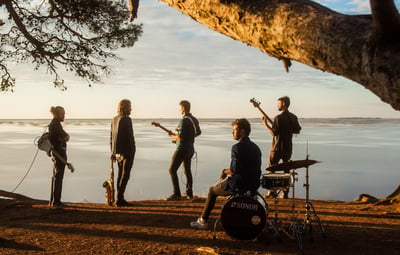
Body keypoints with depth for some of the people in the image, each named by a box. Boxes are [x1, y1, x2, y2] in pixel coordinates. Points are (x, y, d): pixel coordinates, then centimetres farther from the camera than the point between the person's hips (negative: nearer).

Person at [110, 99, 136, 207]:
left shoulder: (114, 119, 10)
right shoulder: (126, 119, -14)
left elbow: (112, 137, 14)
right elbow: (129, 137, -19)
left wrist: (113, 151, 18)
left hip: (118, 152, 8)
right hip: (127, 151, -8)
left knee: (120, 175, 14)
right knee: (125, 175, -4)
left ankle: (119, 199, 18)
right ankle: (119, 199, -5)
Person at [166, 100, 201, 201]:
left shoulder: (183, 120, -18)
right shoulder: (194, 119, 9)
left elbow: (180, 137, -23)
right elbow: (198, 132, 23)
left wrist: (172, 136, -6)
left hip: (182, 149, -9)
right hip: (191, 149, 9)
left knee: (172, 170, -5)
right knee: (187, 170, 19)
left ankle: (176, 194, -10)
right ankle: (189, 193, 20)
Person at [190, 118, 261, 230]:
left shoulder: (237, 147, -17)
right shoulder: (255, 147, 8)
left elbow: (235, 170, -23)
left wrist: (225, 171, -3)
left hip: (240, 185, -7)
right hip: (253, 186, 8)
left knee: (212, 190, 16)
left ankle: (203, 221, 22)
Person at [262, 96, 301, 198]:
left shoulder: (278, 118, -16)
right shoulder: (294, 117, 4)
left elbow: (274, 133, -18)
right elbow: (297, 130, 13)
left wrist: (266, 124, -9)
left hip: (277, 148, -6)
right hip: (288, 148, 6)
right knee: (286, 170, 12)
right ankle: (285, 193, 12)